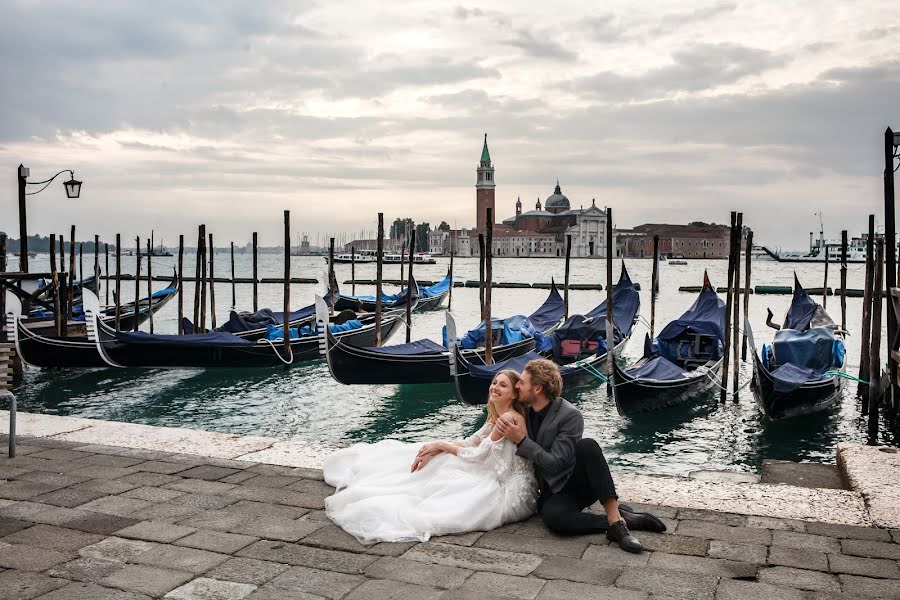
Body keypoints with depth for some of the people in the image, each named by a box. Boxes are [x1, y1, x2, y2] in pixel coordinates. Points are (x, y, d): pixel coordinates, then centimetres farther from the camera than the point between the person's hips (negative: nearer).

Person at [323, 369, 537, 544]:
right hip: (497, 479, 9)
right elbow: (471, 442, 9)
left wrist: (442, 445, -7)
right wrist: (435, 448, -4)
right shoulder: (496, 417, 10)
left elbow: (479, 455, -18)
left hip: (509, 492, -9)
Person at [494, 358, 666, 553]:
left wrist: (521, 440, -22)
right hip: (552, 493, 3)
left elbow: (555, 462, -18)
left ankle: (615, 518, -33)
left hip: (579, 484, -3)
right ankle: (625, 520, -20)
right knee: (553, 517, -35)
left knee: (587, 446, -35)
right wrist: (507, 428, -8)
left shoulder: (570, 416, -13)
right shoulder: (525, 412, 6)